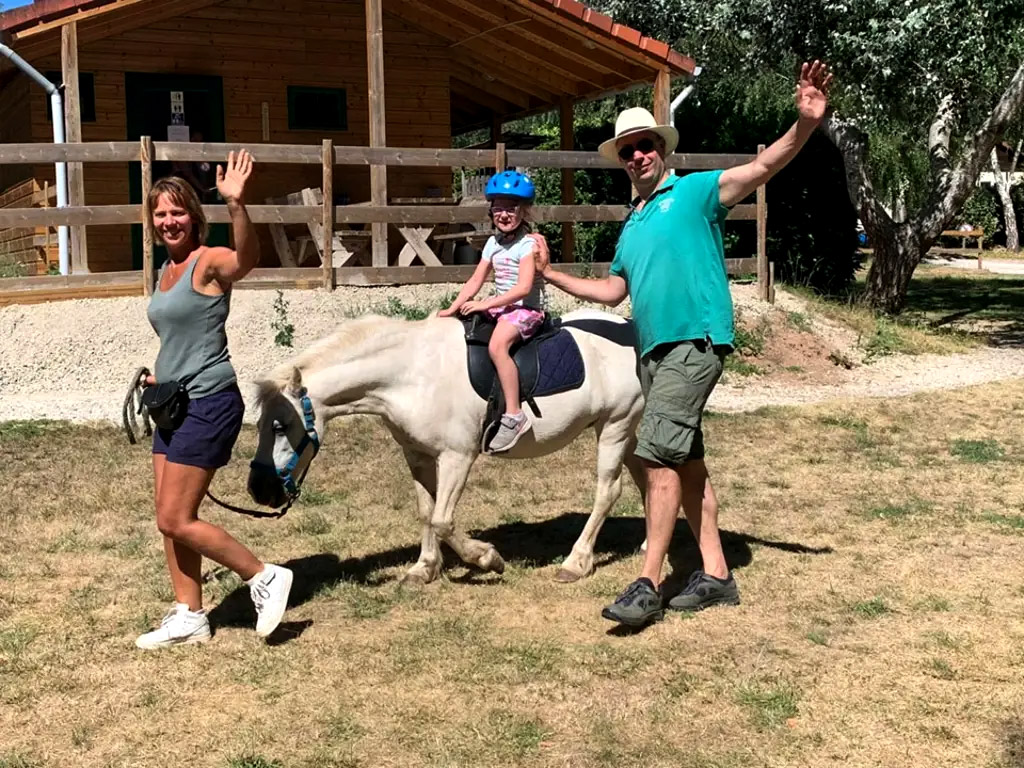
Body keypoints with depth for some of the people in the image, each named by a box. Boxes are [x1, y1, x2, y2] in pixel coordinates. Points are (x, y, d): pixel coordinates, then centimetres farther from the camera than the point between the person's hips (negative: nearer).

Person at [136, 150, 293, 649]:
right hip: (175, 404, 9)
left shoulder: (209, 263, -13)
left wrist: (236, 205, -53)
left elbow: (248, 258, -37)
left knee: (176, 520, -7)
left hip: (209, 403, -9)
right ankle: (188, 618, 23)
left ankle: (265, 578, 7)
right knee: (170, 521, 12)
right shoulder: (167, 272, 13)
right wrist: (158, 375, 13)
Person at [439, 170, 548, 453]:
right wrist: (453, 308, -3)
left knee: (497, 344, -34)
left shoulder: (528, 244, -11)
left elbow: (524, 288, -21)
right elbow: (475, 281, 10)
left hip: (527, 308, -9)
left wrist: (485, 304, -23)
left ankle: (514, 414, -34)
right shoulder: (493, 243, 12)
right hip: (500, 306, 9)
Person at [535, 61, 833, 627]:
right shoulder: (631, 225, 21)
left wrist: (804, 124, -29)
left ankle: (648, 585, -10)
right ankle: (715, 575, 19)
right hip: (653, 349, 9)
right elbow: (612, 290, 27)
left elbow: (764, 165, -12)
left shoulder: (695, 191, 0)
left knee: (658, 455, -15)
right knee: (686, 462, 11)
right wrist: (550, 274, 26)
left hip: (694, 341, -8)